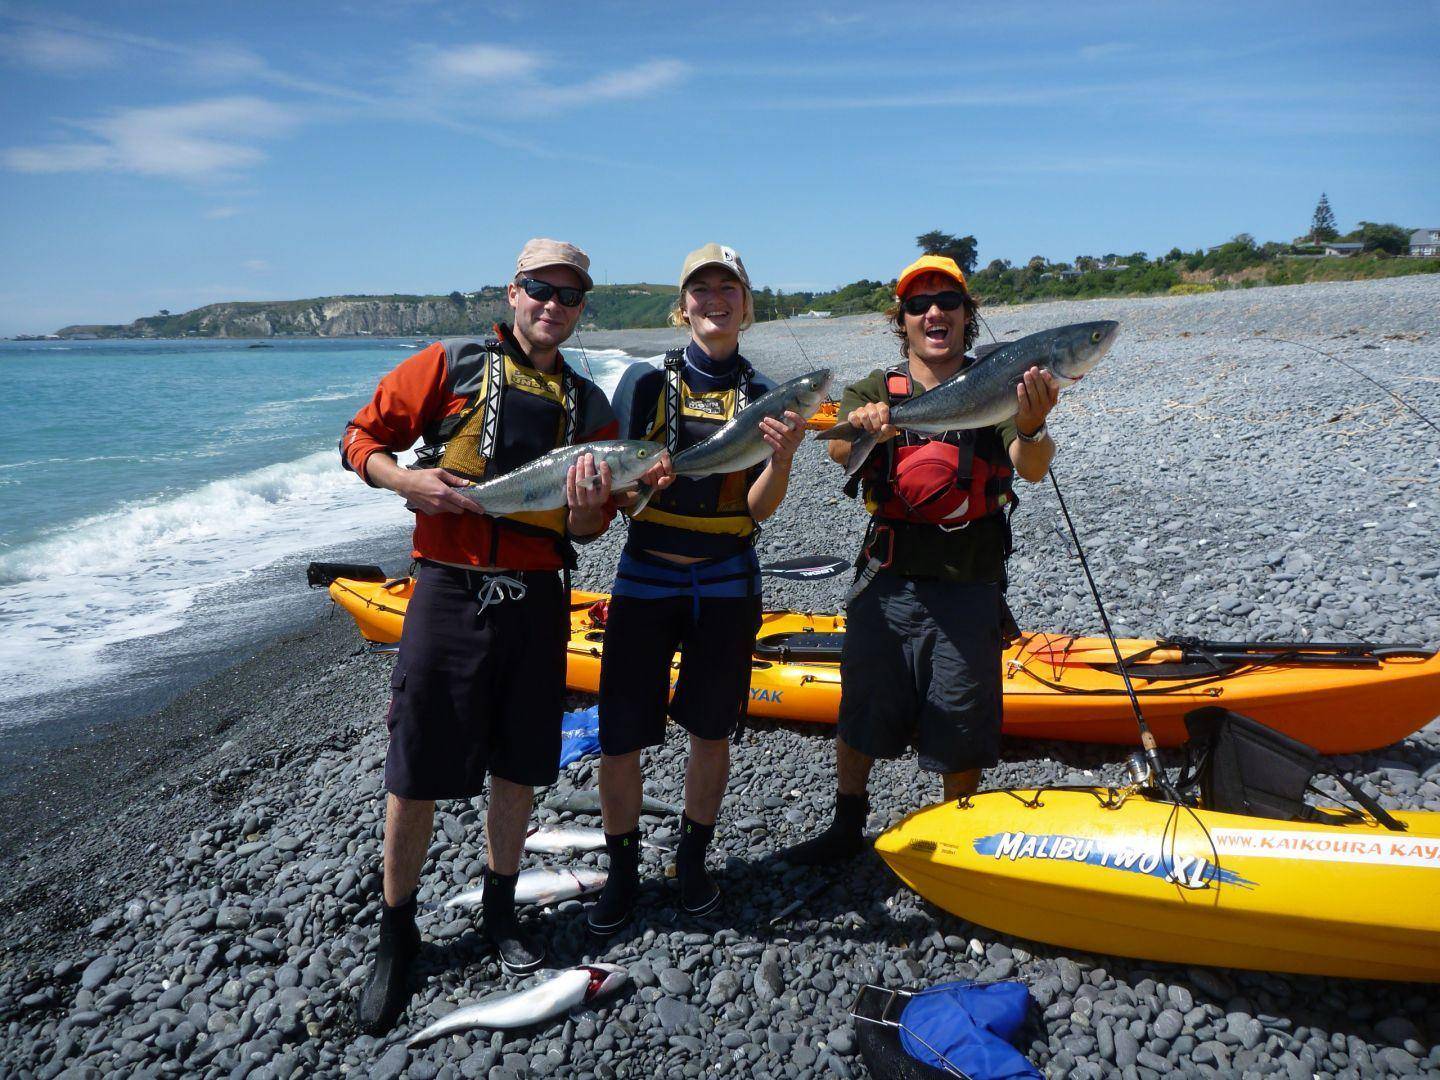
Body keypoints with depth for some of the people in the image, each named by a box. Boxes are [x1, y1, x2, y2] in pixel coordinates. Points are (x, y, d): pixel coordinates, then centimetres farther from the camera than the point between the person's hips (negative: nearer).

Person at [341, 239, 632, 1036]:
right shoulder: (451, 365, 1)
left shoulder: (588, 407, 11)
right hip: (450, 595, -3)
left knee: (518, 769, 13)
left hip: (537, 604, 4)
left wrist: (584, 512, -11)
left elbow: (590, 529, 12)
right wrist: (407, 481, -16)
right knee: (415, 777, 3)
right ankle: (395, 935, 23)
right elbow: (361, 438, 3)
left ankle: (499, 913, 34)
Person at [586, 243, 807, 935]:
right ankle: (623, 873, 23)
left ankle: (692, 861, 34)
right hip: (646, 577, -1)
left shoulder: (764, 397, 2)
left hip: (726, 585, 1)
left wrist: (782, 458, -22)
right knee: (619, 740, 0)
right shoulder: (646, 382, -2)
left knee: (711, 731, 12)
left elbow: (758, 509, -3)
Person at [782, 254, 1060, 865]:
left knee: (960, 730, 7)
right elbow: (838, 452, -15)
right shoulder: (875, 391, 5)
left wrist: (1030, 429, -40)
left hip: (969, 588, -1)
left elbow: (1033, 470, -16)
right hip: (888, 583, 2)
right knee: (860, 712, 12)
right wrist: (860, 427, -40)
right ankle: (846, 829, 34)